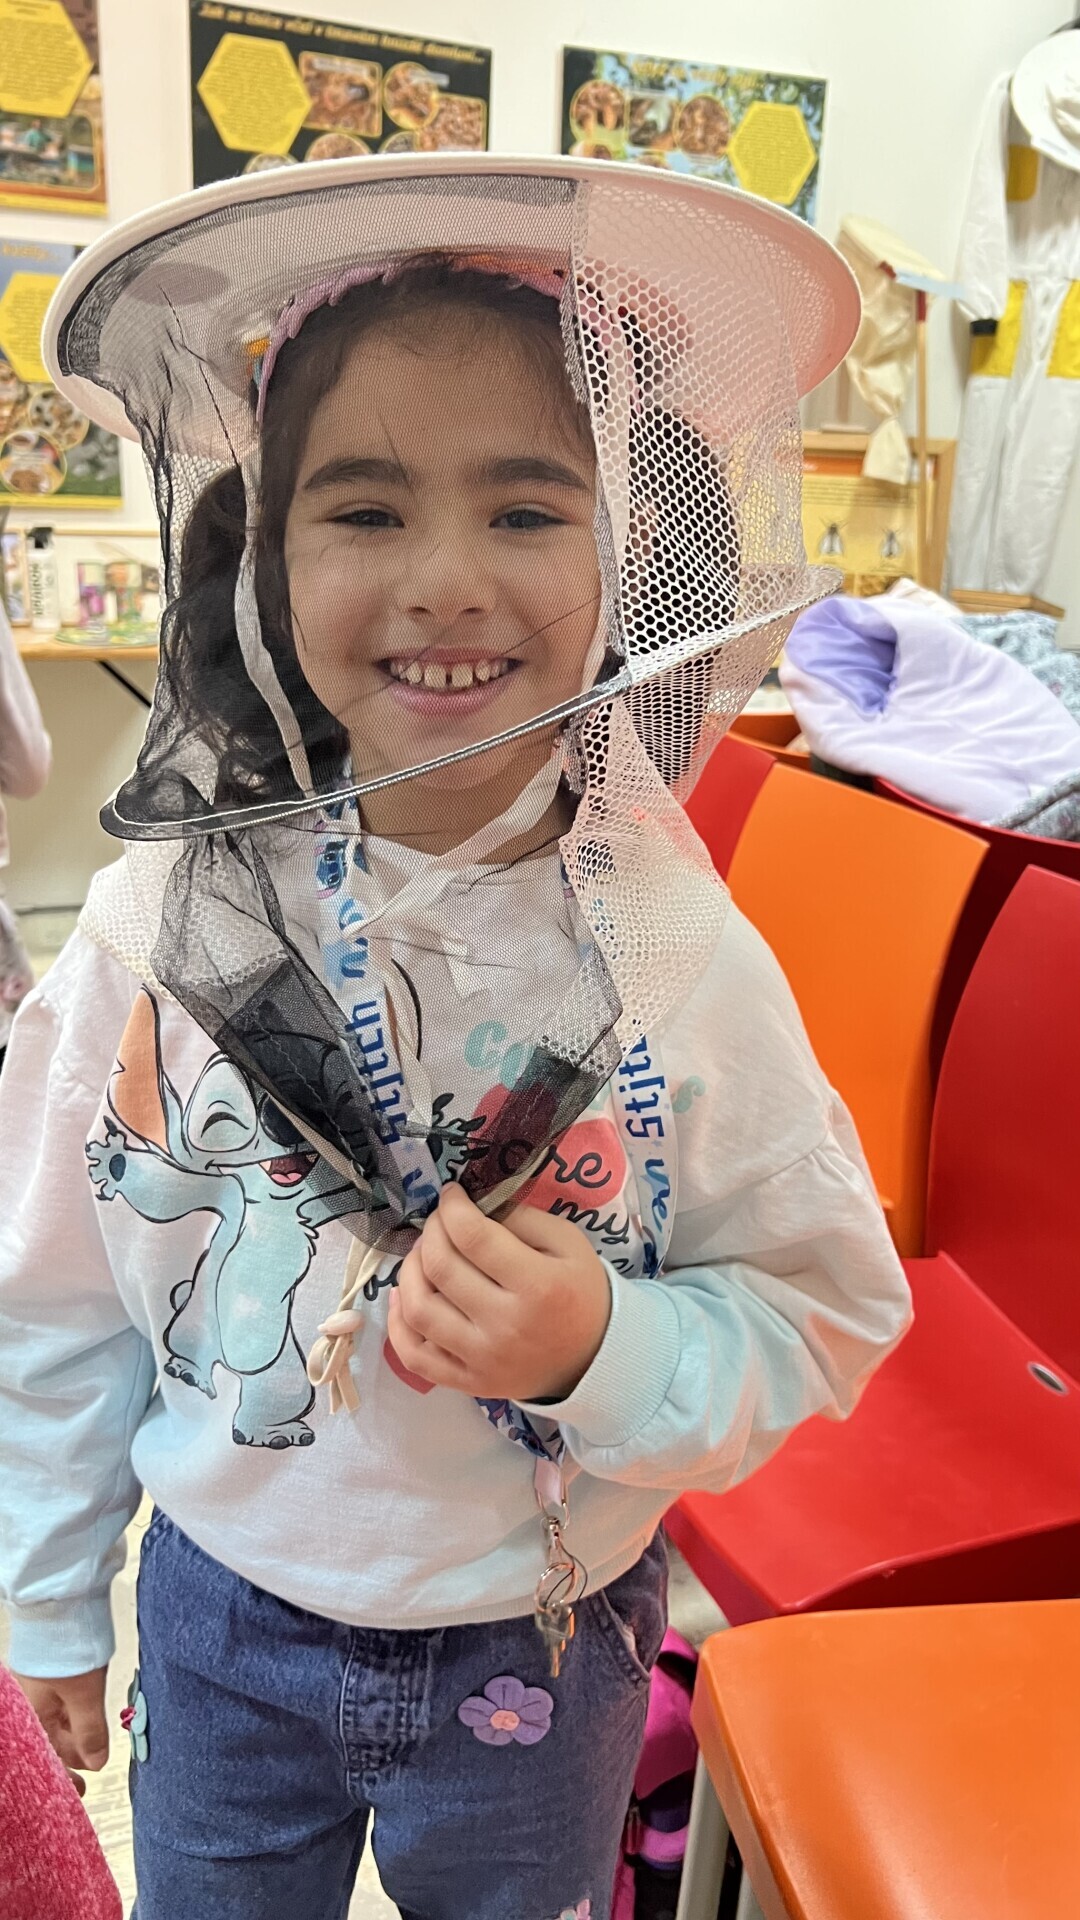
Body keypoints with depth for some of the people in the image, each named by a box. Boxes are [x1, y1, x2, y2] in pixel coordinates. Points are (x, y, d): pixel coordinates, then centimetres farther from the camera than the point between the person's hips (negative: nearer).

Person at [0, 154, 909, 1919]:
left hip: (539, 1645, 0)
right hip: (222, 1617, 1)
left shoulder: (686, 960, -21)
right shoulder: (162, 924, -18)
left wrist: (601, 1353, -30)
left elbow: (823, 1320, -11)